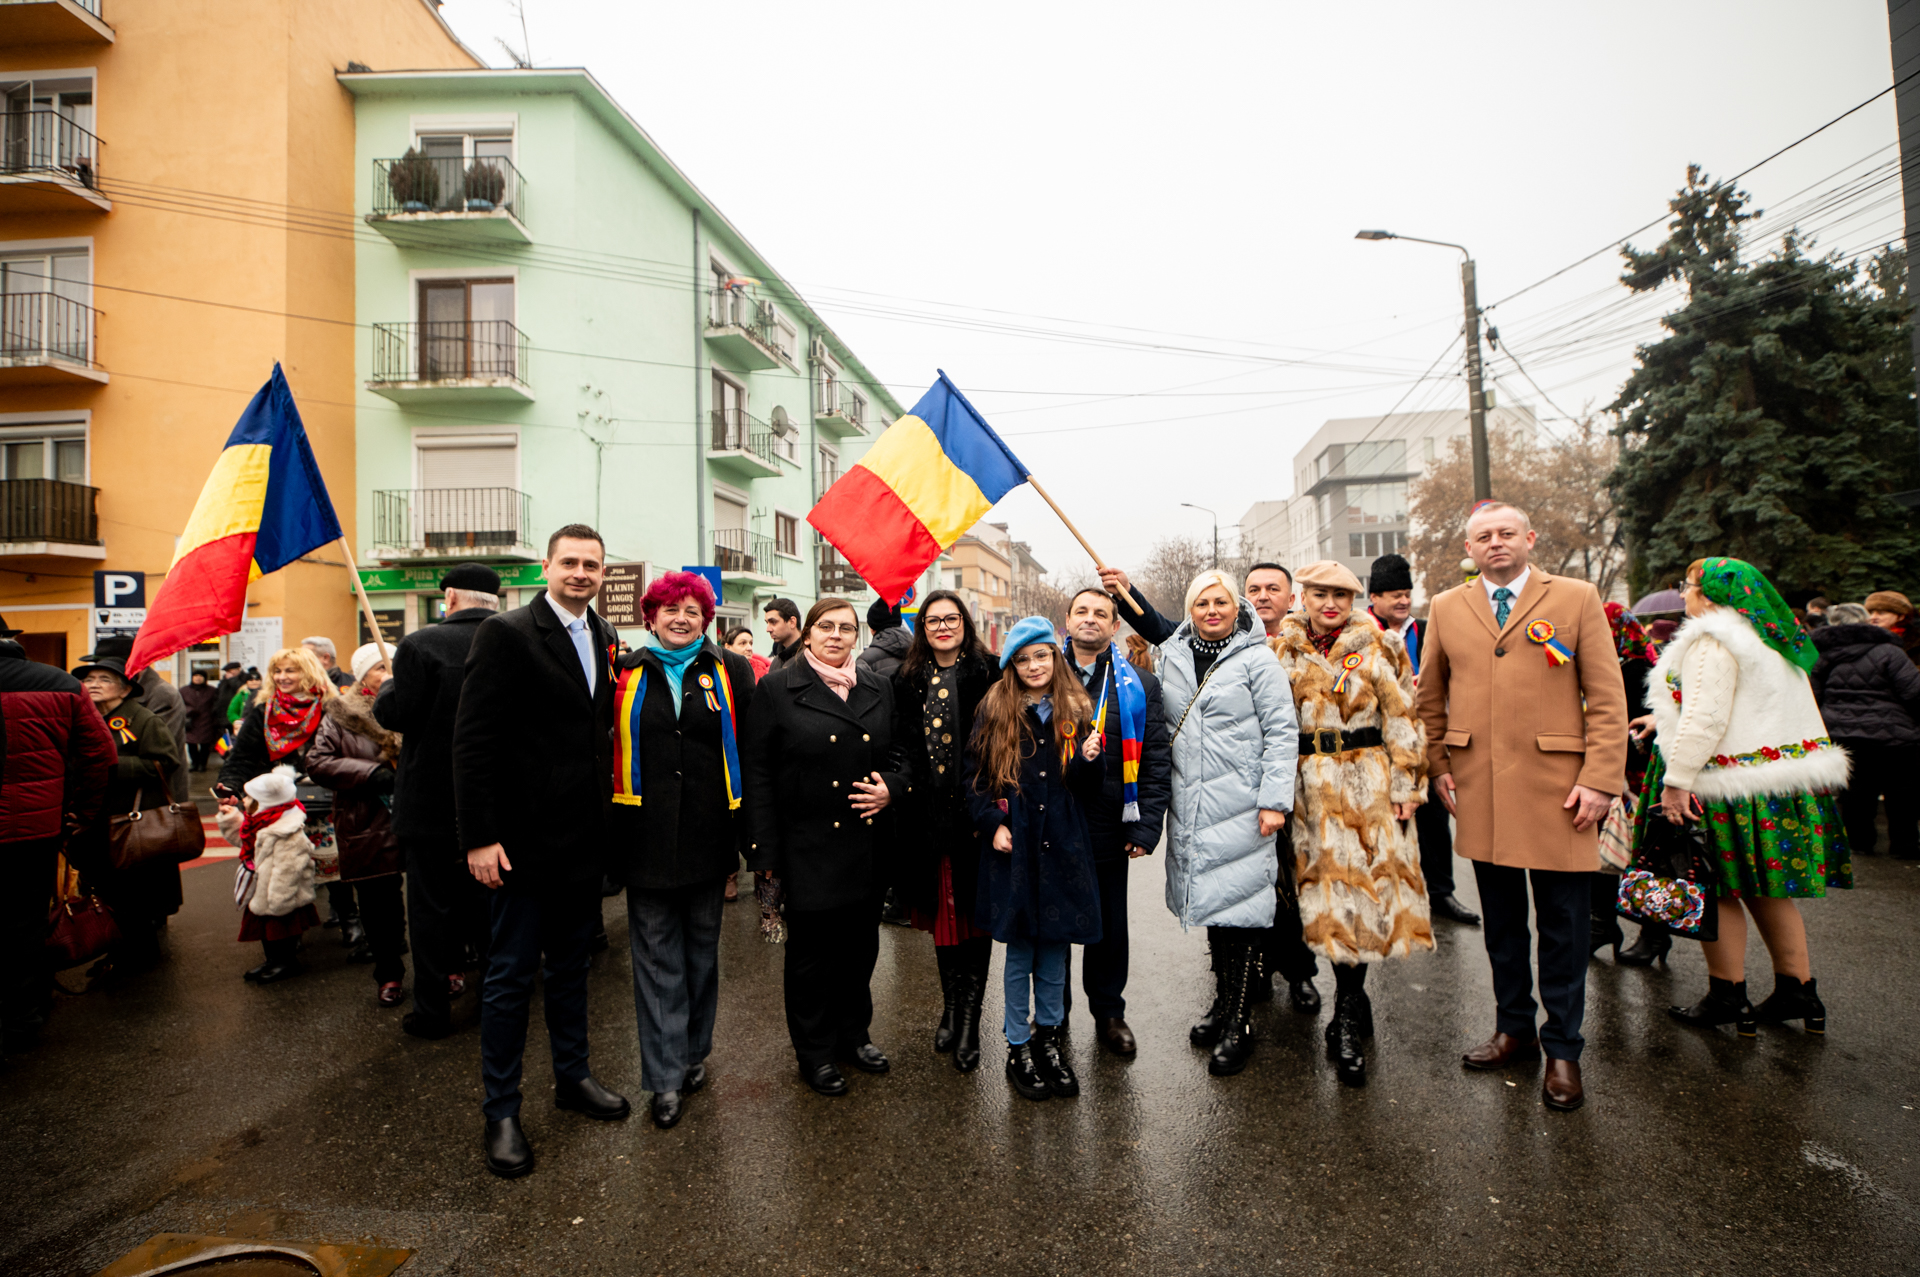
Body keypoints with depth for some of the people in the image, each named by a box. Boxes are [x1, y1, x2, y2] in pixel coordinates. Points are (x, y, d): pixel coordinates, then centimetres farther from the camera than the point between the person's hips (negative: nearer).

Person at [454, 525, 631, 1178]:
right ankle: (501, 1112, 23)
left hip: (585, 836, 6)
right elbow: (473, 739, -14)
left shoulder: (604, 637, 8)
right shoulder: (505, 633, -11)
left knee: (571, 964, 19)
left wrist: (608, 811, 6)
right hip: (526, 838, -6)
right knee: (512, 974, 7)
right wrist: (479, 836, -17)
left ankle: (572, 1076, 36)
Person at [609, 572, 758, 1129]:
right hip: (647, 836, 0)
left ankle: (694, 1053, 33)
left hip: (707, 833, 1)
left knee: (702, 951, 15)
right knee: (657, 958, 5)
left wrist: (749, 827, -4)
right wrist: (612, 830, 1)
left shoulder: (731, 671, 3)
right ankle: (667, 1078, 16)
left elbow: (749, 750, 1)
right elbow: (604, 748, 7)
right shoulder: (626, 674, 4)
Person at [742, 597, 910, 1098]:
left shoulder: (879, 689, 8)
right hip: (806, 847, -4)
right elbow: (758, 774, -6)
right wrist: (765, 854, -10)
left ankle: (854, 1034, 37)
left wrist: (891, 788, -7)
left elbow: (900, 752, 15)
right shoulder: (776, 689, -4)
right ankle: (816, 1053, 29)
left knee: (861, 947, 15)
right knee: (811, 954, 9)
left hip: (867, 847, 4)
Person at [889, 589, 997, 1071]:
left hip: (974, 810, -3)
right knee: (940, 909, 14)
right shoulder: (908, 679, 8)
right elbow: (901, 746, 11)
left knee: (974, 908, 4)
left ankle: (969, 1016, 16)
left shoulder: (989, 672, -4)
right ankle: (951, 1004, 31)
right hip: (927, 814, 4)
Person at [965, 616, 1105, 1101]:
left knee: (1055, 948, 12)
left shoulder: (1076, 712, 5)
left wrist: (1089, 761, -14)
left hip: (1062, 847, 2)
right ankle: (1018, 1046, 24)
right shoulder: (994, 711, 0)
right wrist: (992, 823, -9)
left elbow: (1088, 794, 6)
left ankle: (1049, 1037, 31)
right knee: (1019, 950, 8)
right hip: (1012, 846, -1)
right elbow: (974, 776, 2)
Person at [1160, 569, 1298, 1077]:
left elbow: (1282, 732, -6)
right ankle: (1223, 1001, 30)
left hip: (1241, 807, -5)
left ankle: (1240, 1023, 10)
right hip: (1191, 806, 5)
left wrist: (1275, 799, -12)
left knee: (1240, 906, -3)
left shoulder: (1256, 658, -4)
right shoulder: (1172, 658, 10)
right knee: (1210, 900, 13)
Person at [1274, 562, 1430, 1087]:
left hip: (1370, 781, -1)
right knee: (1329, 883, 3)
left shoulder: (1379, 647, 3)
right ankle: (1355, 1005, 20)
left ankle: (1346, 1022, 8)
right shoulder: (1285, 650, 7)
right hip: (1313, 787, 1)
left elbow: (1402, 718, 2)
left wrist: (1405, 784, -4)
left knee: (1366, 883, -2)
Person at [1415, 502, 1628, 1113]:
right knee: (1501, 919, 14)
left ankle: (1562, 1050, 22)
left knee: (1562, 922, 6)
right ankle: (1515, 1028, 30)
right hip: (1480, 791, 2)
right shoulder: (1446, 609, 8)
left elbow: (1607, 697, -2)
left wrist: (1600, 780, -9)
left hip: (1557, 787, -2)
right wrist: (1438, 768, 5)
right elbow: (1430, 698, 13)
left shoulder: (1576, 599, 2)